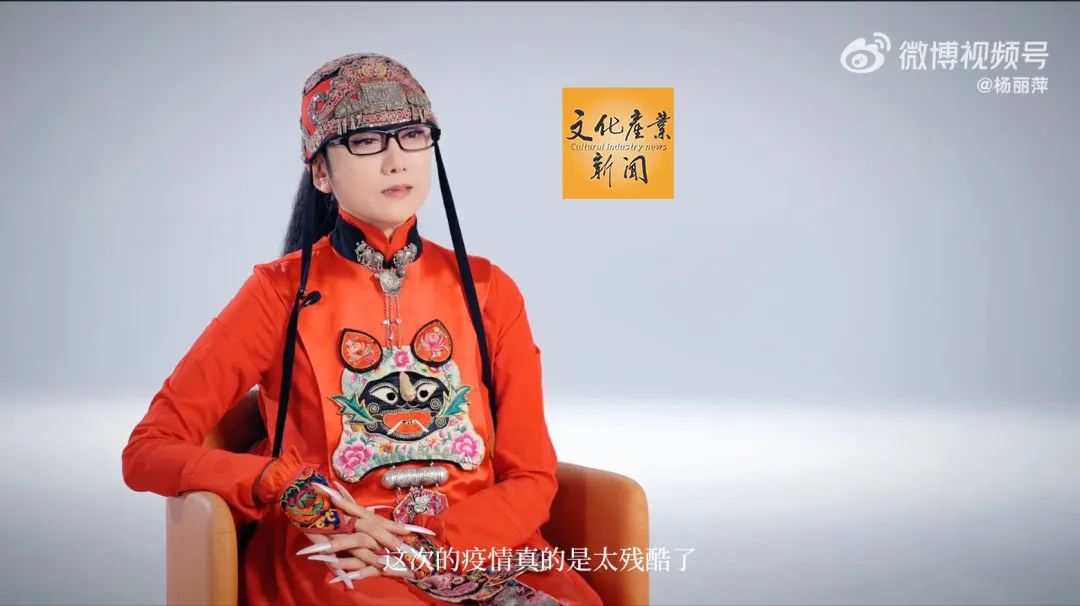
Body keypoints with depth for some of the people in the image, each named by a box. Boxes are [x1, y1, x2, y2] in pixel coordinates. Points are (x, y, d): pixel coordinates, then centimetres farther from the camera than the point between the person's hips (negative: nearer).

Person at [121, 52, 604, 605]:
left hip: (478, 552, 3)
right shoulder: (282, 292, 0)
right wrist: (297, 491, -16)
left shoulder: (488, 290, 8)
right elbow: (148, 451, -1)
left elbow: (531, 477, 5)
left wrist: (428, 546, -13)